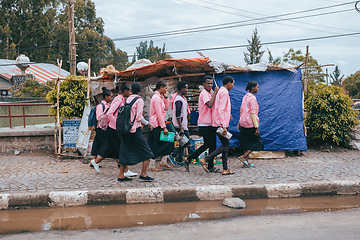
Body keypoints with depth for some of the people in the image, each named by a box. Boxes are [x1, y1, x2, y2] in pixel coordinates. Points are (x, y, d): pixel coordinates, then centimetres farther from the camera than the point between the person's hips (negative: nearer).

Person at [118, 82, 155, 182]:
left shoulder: (127, 99, 11)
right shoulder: (139, 100, -8)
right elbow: (139, 117, -15)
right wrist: (148, 123, -1)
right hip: (135, 130, -7)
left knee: (125, 152, 11)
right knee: (146, 151, 4)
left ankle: (121, 175, 11)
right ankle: (143, 174, 2)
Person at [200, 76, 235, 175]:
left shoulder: (220, 91, 19)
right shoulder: (224, 93, -12)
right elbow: (221, 110, -20)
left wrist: (227, 116, 18)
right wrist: (224, 126, -23)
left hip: (218, 123, 10)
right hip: (221, 123, -10)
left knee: (225, 145, 10)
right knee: (226, 145, -6)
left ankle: (225, 169, 10)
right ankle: (205, 160, -11)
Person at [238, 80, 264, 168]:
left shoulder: (245, 97, 12)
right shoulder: (252, 98, -13)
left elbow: (241, 111, 16)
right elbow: (252, 113, -17)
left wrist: (239, 122, 23)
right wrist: (256, 127, -17)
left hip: (243, 123, 8)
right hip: (250, 124, -8)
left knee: (247, 143, 12)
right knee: (257, 142, 2)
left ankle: (246, 163, 12)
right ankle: (243, 157, -7)